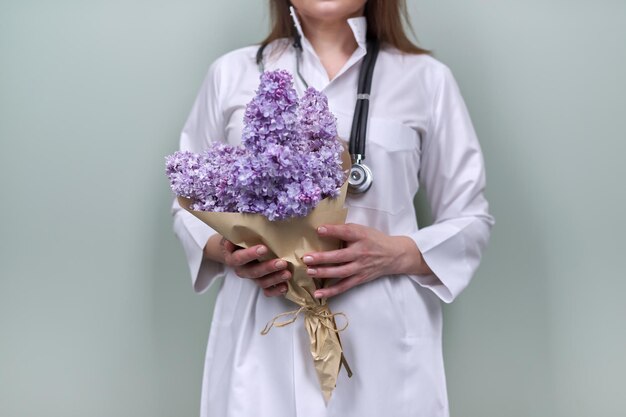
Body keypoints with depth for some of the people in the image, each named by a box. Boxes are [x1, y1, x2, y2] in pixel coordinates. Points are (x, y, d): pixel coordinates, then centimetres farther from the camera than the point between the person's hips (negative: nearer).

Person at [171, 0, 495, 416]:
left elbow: (471, 220, 5)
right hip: (261, 340, 1)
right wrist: (227, 250, -9)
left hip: (382, 341, 0)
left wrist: (397, 254, -13)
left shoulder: (426, 79, 2)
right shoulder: (231, 74, 6)